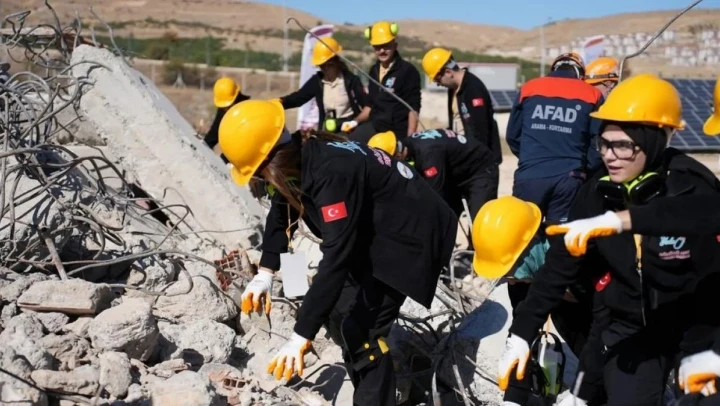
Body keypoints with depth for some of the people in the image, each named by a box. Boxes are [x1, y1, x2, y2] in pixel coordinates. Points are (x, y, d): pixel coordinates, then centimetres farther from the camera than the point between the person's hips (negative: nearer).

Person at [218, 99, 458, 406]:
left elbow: (337, 255, -38)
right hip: (373, 235, 10)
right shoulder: (300, 158, -7)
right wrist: (265, 273, 8)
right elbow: (281, 212, 14)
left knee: (359, 329, -16)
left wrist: (301, 338, -38)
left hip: (409, 234, -10)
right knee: (339, 314, 12)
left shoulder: (331, 172, -35)